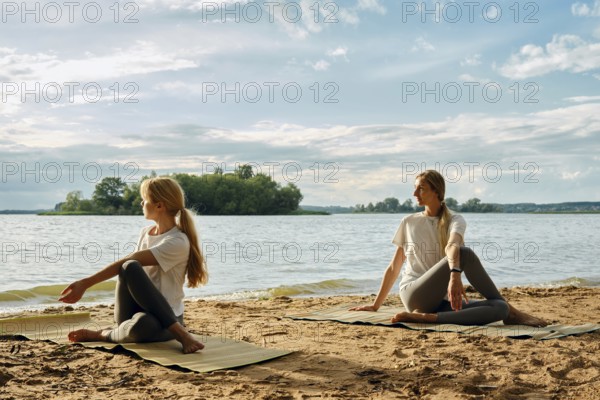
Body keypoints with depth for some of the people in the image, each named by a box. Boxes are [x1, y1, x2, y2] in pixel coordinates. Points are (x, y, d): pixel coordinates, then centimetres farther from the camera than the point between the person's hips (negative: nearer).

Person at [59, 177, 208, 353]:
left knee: (143, 323, -46)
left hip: (164, 319, -8)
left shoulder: (178, 242, -15)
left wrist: (85, 283, -20)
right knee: (129, 267, -26)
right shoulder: (145, 233, 11)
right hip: (140, 309, 8)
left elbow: (125, 262, -18)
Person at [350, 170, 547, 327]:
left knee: (499, 309, -25)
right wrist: (375, 305, 18)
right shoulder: (409, 222, 12)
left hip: (442, 300, 1)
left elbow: (452, 246, -19)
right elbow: (394, 267, 17)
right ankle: (510, 311, -14)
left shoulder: (455, 220, 7)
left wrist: (455, 274, -40)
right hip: (414, 296, -1)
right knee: (465, 254, -25)